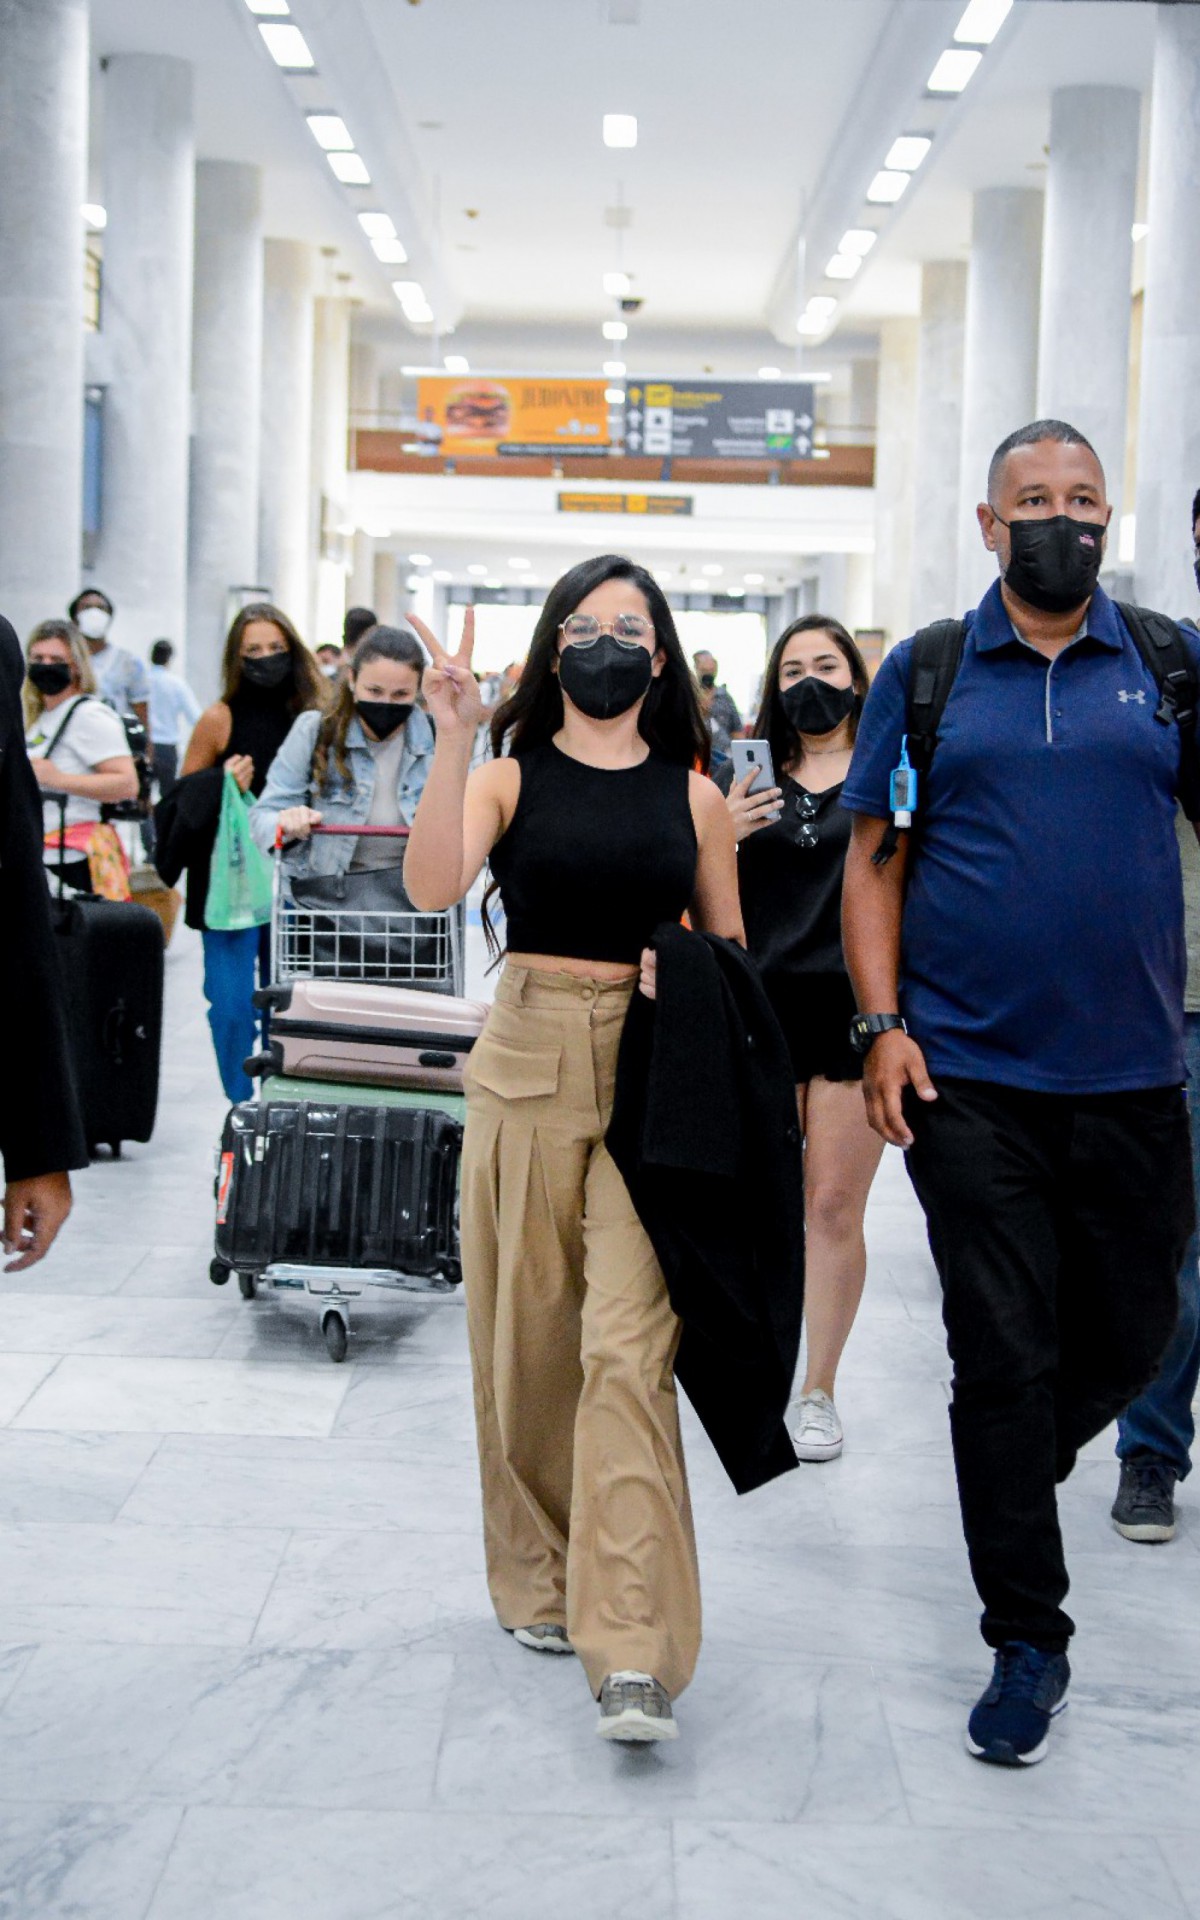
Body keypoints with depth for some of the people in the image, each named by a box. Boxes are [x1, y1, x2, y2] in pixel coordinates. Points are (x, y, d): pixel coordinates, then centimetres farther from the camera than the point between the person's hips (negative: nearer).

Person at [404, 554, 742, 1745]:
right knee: (527, 1340, 8)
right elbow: (434, 886, -14)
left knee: (627, 1347, -12)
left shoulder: (692, 797, 9)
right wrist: (451, 738, -21)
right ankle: (539, 1583, 28)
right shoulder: (510, 778, 5)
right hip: (528, 1064, 1)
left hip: (657, 1077, -1)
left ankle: (635, 1654, -11)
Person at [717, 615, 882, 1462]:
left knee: (835, 1208, 1)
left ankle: (820, 1392, 15)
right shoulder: (745, 777, 10)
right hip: (763, 1009, 2)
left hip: (858, 1009, -2)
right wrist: (725, 837, -10)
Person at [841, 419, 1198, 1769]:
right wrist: (881, 1025, -5)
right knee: (1002, 1355, 1)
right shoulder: (926, 672, 4)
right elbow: (875, 859, 4)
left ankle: (1013, 1471, 43)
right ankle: (1027, 1637, 15)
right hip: (967, 1075, -2)